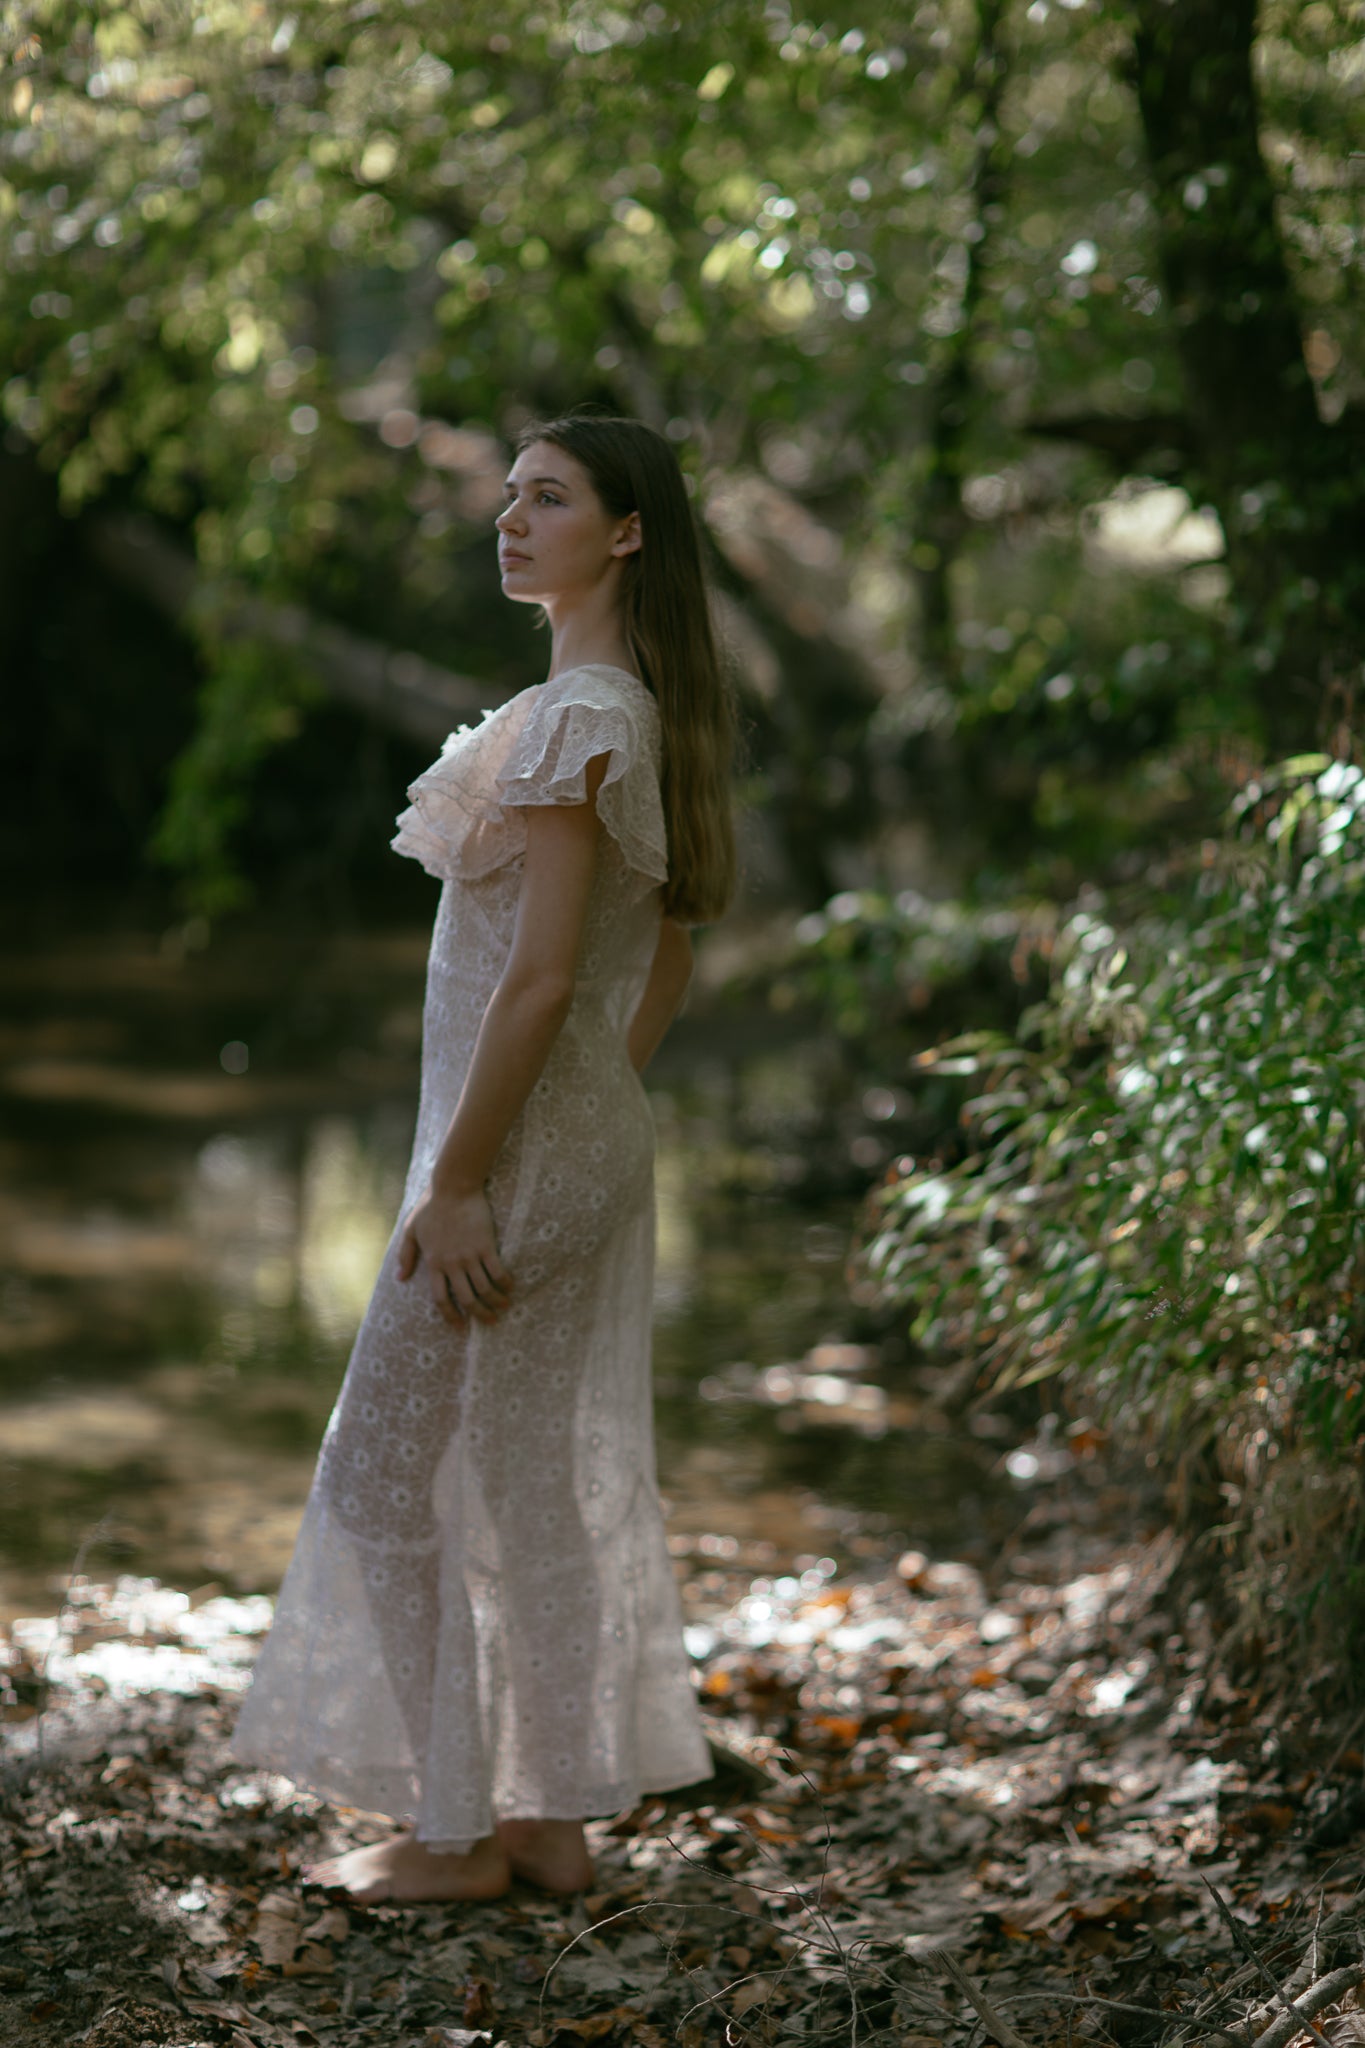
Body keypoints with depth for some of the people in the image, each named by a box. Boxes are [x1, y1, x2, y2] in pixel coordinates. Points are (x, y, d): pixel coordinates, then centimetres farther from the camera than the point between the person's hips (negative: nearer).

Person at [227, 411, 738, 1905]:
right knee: (549, 1485, 14)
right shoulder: (646, 715, 10)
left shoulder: (574, 721, -19)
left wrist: (453, 1183, -19)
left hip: (523, 1147, -9)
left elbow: (541, 976, -23)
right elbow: (666, 962, 16)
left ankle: (455, 1833, 10)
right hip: (597, 1141, 9)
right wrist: (601, 1096, 19)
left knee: (401, 1477, 2)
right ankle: (555, 1814, 22)